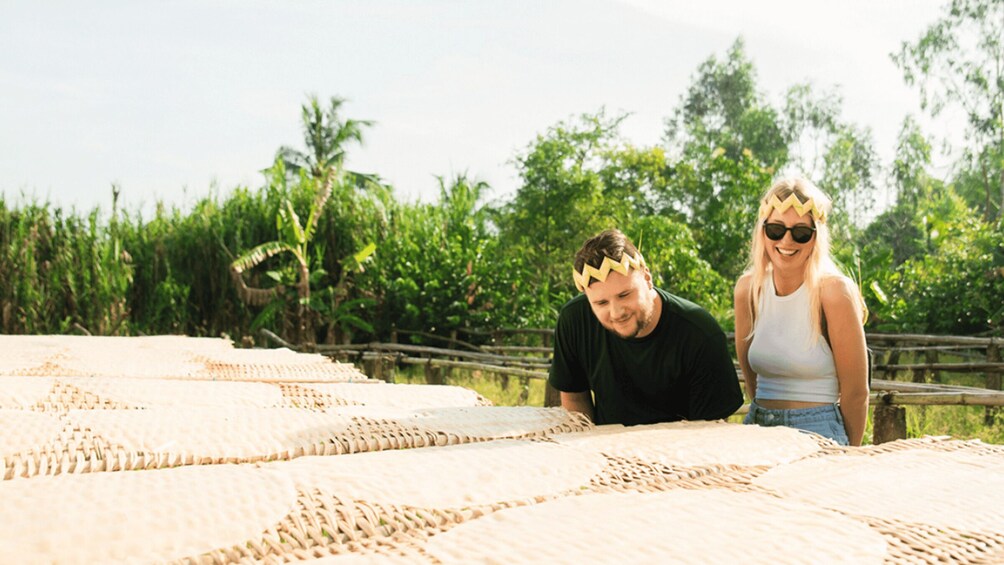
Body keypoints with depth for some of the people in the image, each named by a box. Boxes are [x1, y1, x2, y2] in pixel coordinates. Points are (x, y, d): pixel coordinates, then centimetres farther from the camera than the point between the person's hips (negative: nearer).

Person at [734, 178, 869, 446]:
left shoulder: (834, 292, -12)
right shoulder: (747, 288, 2)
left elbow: (855, 394, -5)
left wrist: (846, 457, 4)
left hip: (818, 436, -3)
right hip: (759, 429, 3)